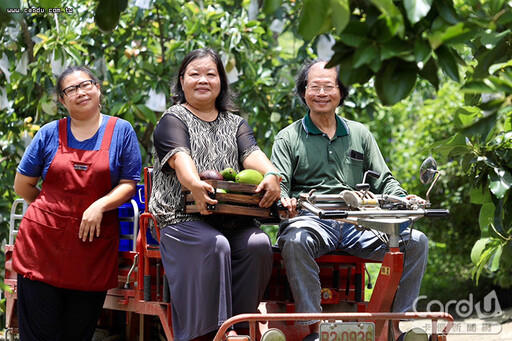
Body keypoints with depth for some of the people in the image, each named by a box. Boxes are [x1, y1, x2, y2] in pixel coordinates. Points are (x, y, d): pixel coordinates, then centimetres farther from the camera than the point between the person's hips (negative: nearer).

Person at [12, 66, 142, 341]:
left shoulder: (122, 131, 6)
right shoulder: (50, 134, 7)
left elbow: (129, 184, 1)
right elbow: (22, 186, 14)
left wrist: (99, 206, -14)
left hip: (95, 244, 0)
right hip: (43, 243, 0)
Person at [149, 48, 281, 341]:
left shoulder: (235, 124, 23)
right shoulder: (173, 120, 9)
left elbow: (251, 153, 3)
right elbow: (180, 157, -12)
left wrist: (271, 175, -21)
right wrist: (194, 184, -35)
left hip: (232, 219, 4)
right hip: (184, 216, -4)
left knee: (259, 244, -24)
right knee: (213, 245, -33)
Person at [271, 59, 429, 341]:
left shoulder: (360, 134, 23)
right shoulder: (288, 138, 14)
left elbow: (383, 181, 19)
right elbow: (279, 183, 4)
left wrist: (404, 199, -3)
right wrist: (285, 201, -21)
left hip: (357, 225, 3)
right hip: (311, 220, -3)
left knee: (416, 242, -19)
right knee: (296, 240, -40)